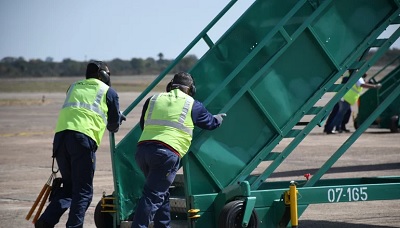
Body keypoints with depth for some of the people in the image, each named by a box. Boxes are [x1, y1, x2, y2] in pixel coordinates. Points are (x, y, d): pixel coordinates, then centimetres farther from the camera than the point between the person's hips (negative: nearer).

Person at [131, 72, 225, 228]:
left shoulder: (153, 100, 23)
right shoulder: (192, 105, 15)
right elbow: (210, 122, 30)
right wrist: (219, 118, 53)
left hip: (142, 149, 5)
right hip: (166, 152, -5)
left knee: (161, 193, 20)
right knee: (153, 195, -10)